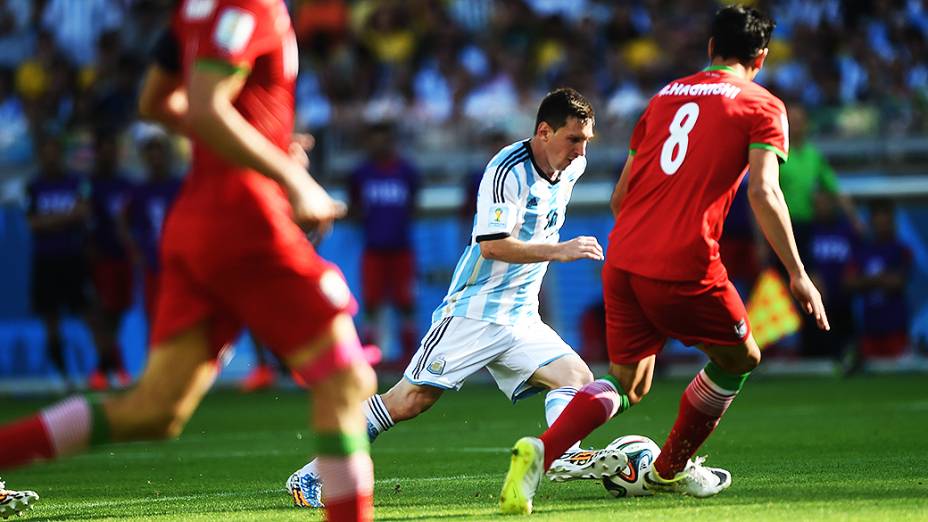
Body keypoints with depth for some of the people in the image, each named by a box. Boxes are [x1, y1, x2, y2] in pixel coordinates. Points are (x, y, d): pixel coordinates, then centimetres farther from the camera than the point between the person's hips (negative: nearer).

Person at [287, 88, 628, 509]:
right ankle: (311, 476, -5)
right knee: (411, 399, -11)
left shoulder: (572, 167, 8)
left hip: (520, 317, 8)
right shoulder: (507, 169, -17)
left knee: (576, 378, -11)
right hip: (474, 312, -8)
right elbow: (492, 244, -25)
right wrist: (559, 251, -28)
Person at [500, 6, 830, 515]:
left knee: (620, 381, 14)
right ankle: (670, 469, 29)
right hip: (685, 268, -5)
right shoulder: (762, 107, 4)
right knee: (739, 358, 20)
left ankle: (540, 449, -11)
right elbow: (763, 192, -11)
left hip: (621, 260, 5)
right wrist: (797, 274, -9)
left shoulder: (665, 96, 21)